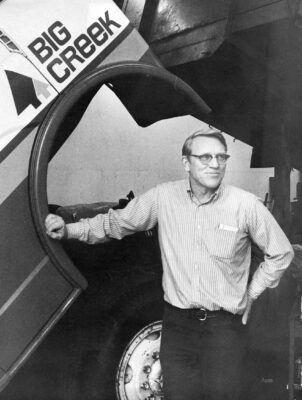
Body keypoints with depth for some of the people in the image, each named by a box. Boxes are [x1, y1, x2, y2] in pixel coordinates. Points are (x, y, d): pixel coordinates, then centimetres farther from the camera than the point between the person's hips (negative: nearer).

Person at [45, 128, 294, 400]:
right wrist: (68, 230, -3)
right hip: (178, 322, 2)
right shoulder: (163, 197, -5)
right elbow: (115, 223, 7)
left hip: (225, 324, -1)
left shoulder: (245, 204, -9)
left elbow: (281, 253, 4)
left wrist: (252, 294, 3)